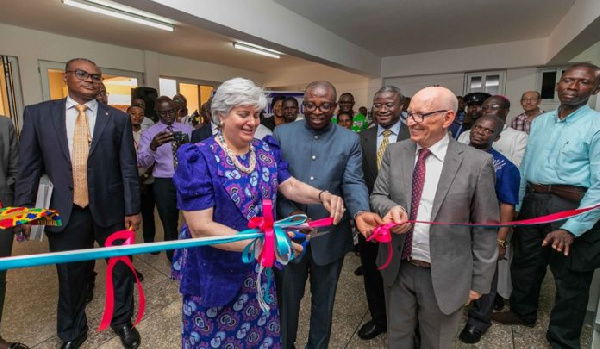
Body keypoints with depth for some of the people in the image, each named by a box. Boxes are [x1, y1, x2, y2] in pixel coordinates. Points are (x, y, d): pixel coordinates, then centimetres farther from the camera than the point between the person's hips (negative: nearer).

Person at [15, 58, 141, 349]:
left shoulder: (117, 118, -1)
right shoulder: (38, 114, 3)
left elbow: (128, 168, -2)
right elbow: (28, 167, 4)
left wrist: (132, 209, -4)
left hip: (109, 210, 0)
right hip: (65, 213, 1)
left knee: (121, 268, 14)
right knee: (70, 275, 17)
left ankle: (122, 321, 39)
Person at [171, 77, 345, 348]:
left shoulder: (267, 151, -2)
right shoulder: (199, 159, -21)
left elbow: (290, 186, 0)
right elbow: (200, 228, -25)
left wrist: (322, 196, -21)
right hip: (216, 269, -4)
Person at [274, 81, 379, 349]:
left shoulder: (350, 140, -2)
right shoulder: (282, 134, -2)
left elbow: (353, 183, -10)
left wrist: (361, 212, -30)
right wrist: (289, 212, -18)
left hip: (330, 236, 0)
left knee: (323, 300, 22)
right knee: (287, 297, 21)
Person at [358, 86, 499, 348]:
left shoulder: (477, 163, -13)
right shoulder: (394, 152, -3)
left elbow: (484, 229, -7)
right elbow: (378, 195, 1)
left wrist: (479, 282, -2)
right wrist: (391, 208, -23)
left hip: (445, 276, -2)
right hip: (397, 269, 3)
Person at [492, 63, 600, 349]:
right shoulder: (539, 122, 9)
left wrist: (572, 228, -22)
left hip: (572, 206, -5)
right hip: (532, 203, 6)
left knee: (570, 278, 11)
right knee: (524, 263, 20)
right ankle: (523, 312, 45)